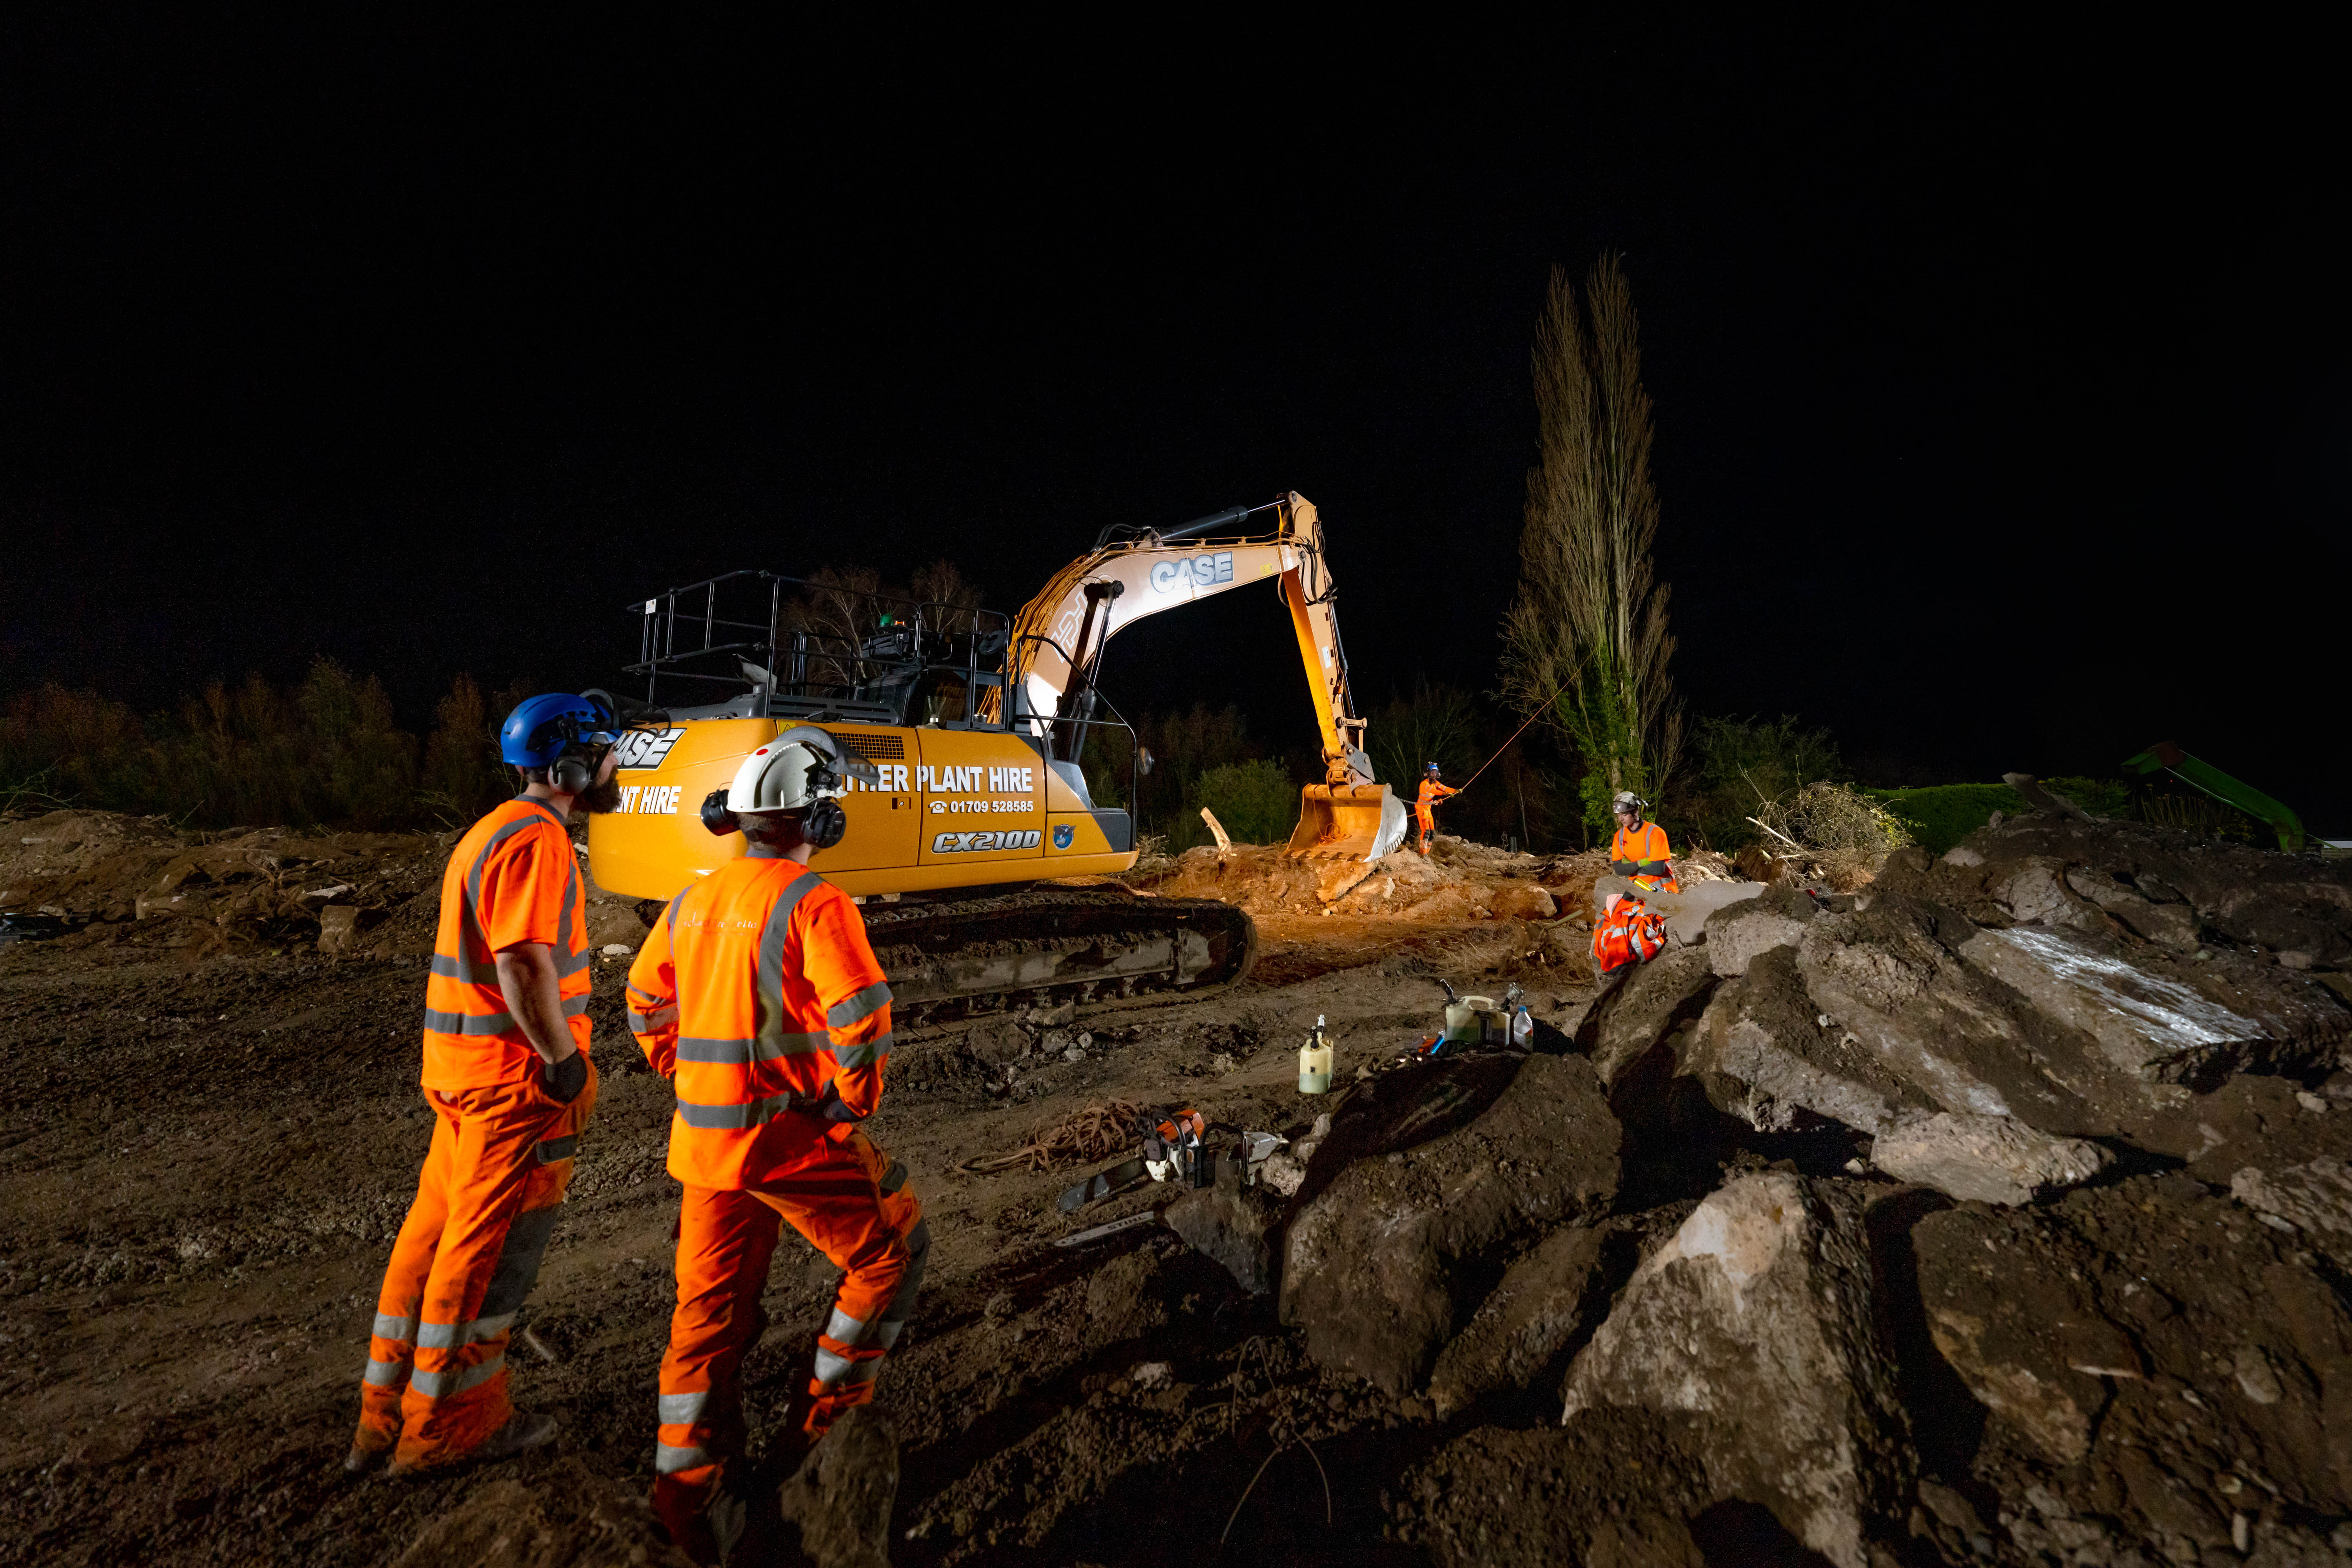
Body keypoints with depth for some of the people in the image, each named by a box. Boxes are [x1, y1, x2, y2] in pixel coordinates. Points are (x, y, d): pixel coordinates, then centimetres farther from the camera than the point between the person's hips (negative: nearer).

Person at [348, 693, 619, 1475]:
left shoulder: (494, 831, 16)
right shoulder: (537, 838, -18)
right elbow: (525, 966, -26)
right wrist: (566, 1063, -18)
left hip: (465, 1065, 11)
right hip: (517, 1072, -10)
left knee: (439, 1231, 19)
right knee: (490, 1249, 3)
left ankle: (388, 1415, 33)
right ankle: (450, 1427, 18)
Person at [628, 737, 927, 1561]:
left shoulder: (693, 900, 8)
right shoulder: (815, 903, -16)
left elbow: (646, 999, 20)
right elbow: (861, 1020, -23)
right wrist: (856, 1101, -7)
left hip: (703, 1138, 8)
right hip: (791, 1135, -7)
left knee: (710, 1304, 18)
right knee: (893, 1246, 13)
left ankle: (689, 1488, 26)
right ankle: (831, 1407, 21)